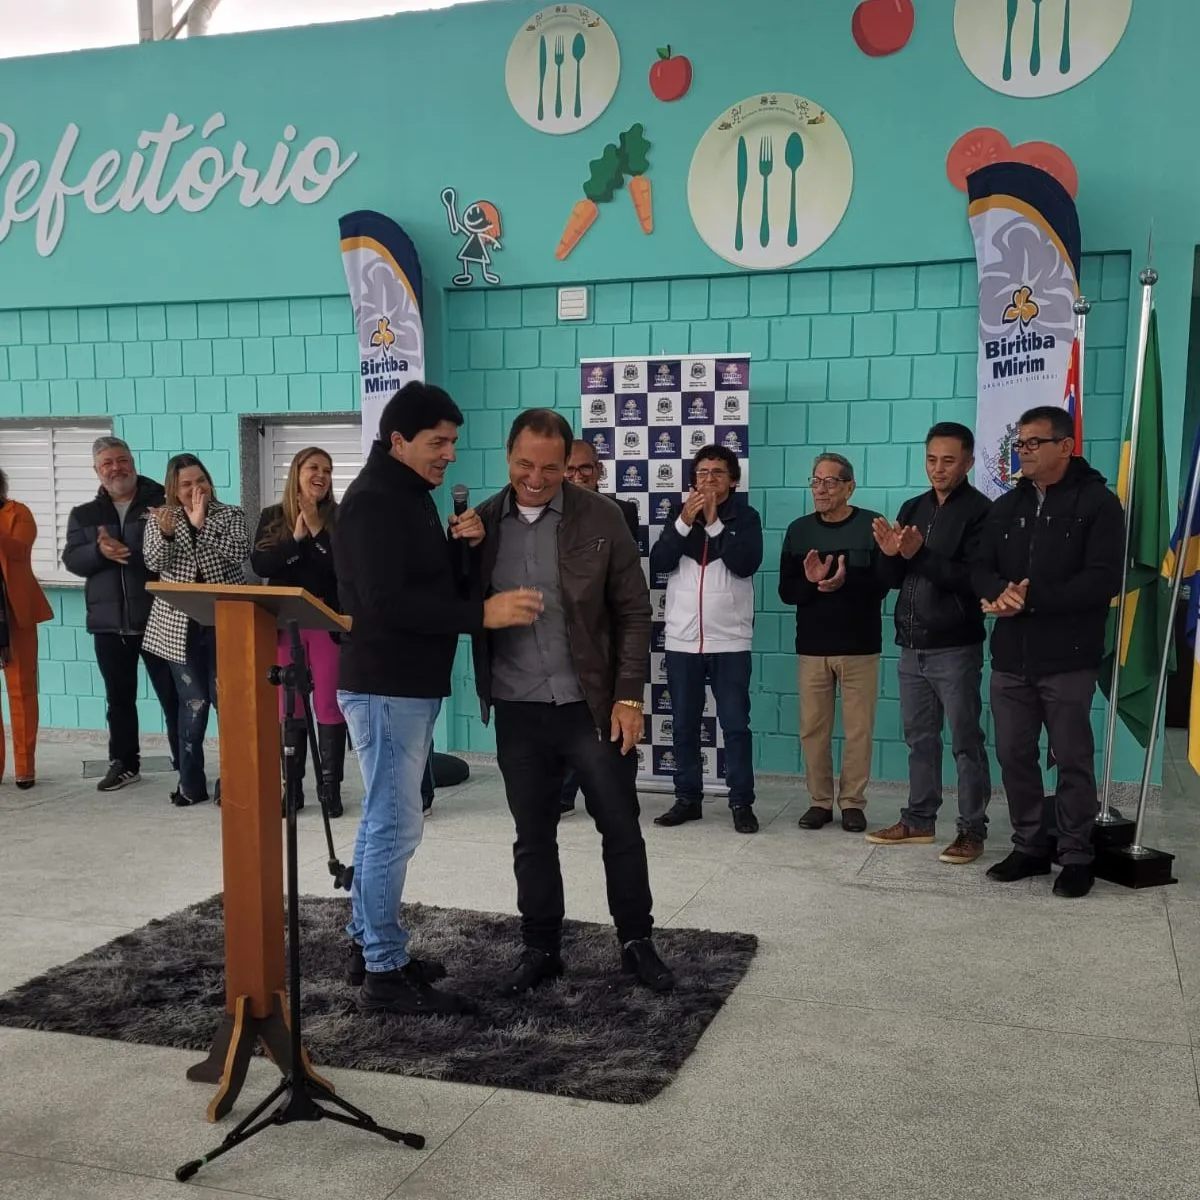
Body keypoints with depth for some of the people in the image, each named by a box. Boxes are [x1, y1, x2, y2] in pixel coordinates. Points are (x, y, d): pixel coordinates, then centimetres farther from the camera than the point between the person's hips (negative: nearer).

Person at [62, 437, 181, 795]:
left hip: (158, 618, -4)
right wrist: (99, 551, -17)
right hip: (109, 622, 4)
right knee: (119, 697, 14)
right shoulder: (84, 514, 12)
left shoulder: (163, 502, -1)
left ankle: (186, 767, 8)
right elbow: (71, 559, 3)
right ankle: (124, 763, 26)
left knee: (173, 695, 0)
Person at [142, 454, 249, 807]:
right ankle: (191, 782, 14)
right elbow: (153, 562, -6)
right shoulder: (160, 517, 7)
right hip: (180, 625, 1)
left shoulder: (231, 514, 4)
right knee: (193, 702, 5)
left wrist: (202, 524, -22)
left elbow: (240, 552, -13)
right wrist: (166, 533, -25)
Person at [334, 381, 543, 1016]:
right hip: (387, 688, -10)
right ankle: (385, 974, 2)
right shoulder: (374, 499, -16)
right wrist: (483, 613, -28)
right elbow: (386, 602, -26)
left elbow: (434, 584, 16)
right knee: (395, 828, -6)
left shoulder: (410, 495, 15)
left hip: (410, 685, 10)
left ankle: (366, 947, 28)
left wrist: (460, 546, -4)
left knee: (382, 822, 16)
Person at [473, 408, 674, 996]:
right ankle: (540, 949, 28)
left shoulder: (601, 517, -6)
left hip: (592, 705, -2)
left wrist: (628, 697, -9)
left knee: (621, 830, 8)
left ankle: (637, 943, 26)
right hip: (518, 711, 2)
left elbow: (634, 611, -4)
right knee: (533, 837, 12)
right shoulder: (482, 521, 2)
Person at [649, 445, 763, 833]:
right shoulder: (679, 513, 8)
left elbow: (746, 564, -15)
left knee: (735, 724, 0)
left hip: (730, 640, -3)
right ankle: (687, 798, 19)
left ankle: (741, 802, 7)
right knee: (684, 724, 9)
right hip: (682, 639, 3)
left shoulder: (745, 517, 1)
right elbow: (658, 564, -4)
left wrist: (714, 522, -15)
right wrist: (684, 521, -14)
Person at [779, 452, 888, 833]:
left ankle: (853, 802, 14)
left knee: (858, 729, 2)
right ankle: (820, 801, 17)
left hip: (860, 646, -3)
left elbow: (881, 585, -11)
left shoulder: (871, 525, -4)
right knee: (812, 728, 6)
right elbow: (786, 590, 2)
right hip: (812, 647, 3)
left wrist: (845, 581, -28)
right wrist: (810, 581, -19)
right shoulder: (799, 530, 6)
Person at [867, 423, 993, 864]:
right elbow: (895, 578, 11)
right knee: (920, 738, 14)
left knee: (965, 741, 1)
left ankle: (972, 830, 9)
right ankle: (918, 821, 24)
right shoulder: (912, 508, 12)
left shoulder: (980, 511, -8)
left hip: (955, 648, -6)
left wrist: (920, 554, -26)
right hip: (912, 647, 6)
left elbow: (973, 578, -18)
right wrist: (890, 555, -11)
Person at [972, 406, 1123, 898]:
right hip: (1010, 656, 5)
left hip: (1067, 658, -5)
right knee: (1014, 755, 9)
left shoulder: (1097, 503, -3)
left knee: (1073, 759, 2)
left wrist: (1033, 598, -18)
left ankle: (1077, 857, 13)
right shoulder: (1007, 507, 14)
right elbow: (982, 570, 8)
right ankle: (1029, 847, 22)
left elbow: (1103, 580, -13)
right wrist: (1001, 594, -15)